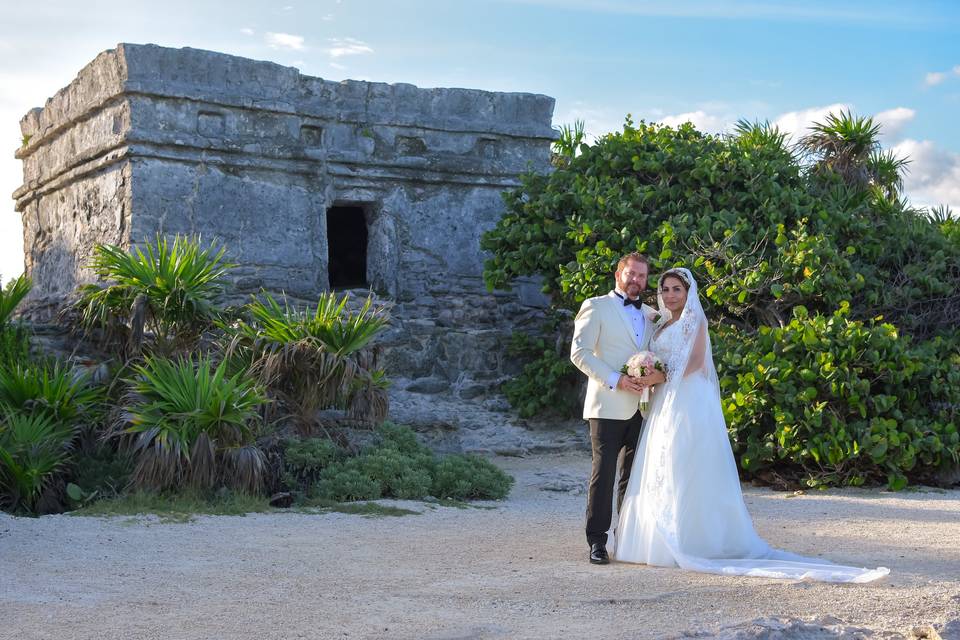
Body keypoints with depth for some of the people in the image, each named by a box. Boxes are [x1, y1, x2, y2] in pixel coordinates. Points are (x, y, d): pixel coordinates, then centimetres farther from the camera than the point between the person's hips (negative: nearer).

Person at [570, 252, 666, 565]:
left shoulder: (651, 315, 19)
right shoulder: (596, 307, 3)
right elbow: (579, 353, -6)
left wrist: (660, 374, -5)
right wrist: (615, 380, -15)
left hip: (642, 407, 5)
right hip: (609, 405, -5)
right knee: (604, 472, -7)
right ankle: (597, 541, -3)